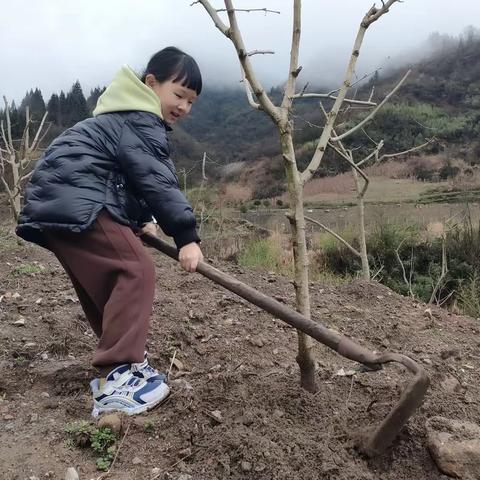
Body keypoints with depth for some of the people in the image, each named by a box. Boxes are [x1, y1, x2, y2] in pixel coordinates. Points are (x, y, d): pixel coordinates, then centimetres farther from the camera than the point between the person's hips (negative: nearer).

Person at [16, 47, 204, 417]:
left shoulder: (128, 117, 27)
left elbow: (133, 177, 29)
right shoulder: (140, 121, -8)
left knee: (105, 281, 15)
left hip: (56, 204, 11)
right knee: (135, 270, -16)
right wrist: (186, 236, -20)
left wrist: (140, 220, 16)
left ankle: (121, 364, 24)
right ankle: (116, 380, -20)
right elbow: (157, 180, -18)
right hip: (75, 203, -11)